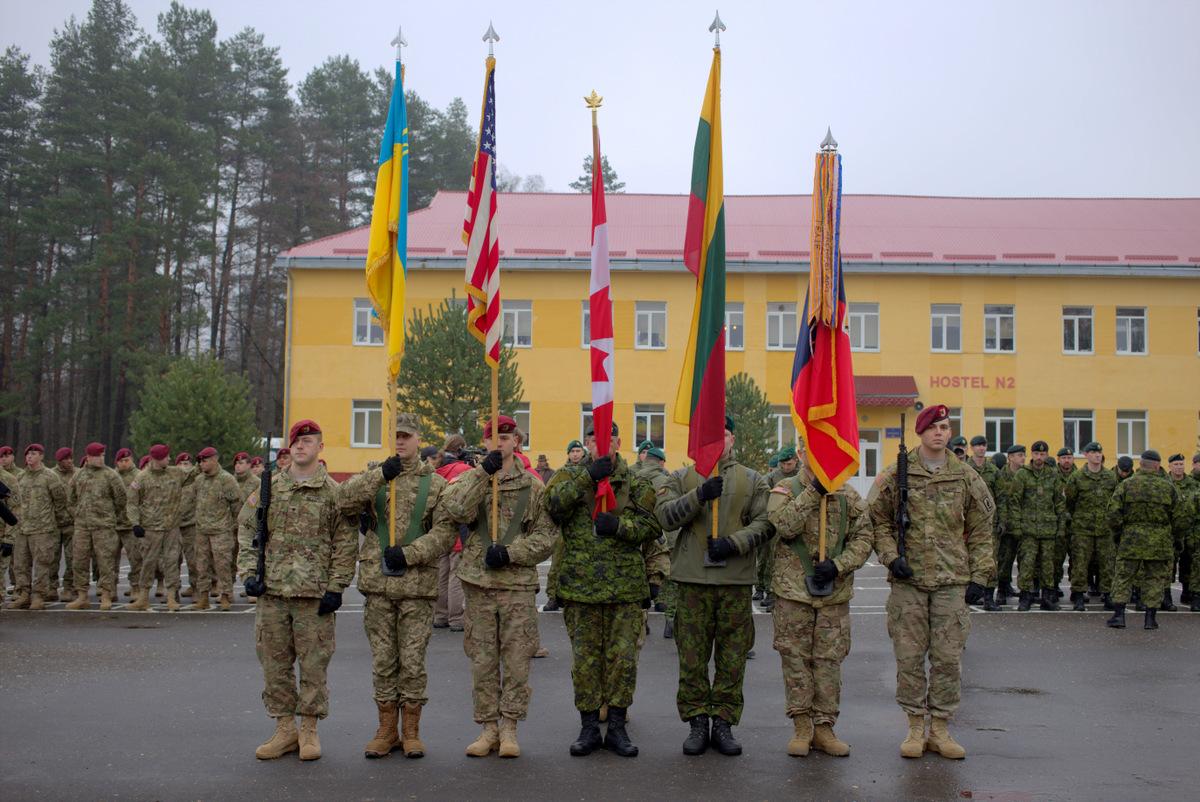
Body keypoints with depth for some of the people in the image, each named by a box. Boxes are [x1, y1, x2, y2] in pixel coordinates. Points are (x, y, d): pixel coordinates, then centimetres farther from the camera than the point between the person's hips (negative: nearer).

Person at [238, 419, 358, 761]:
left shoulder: (333, 492, -1)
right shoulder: (269, 487, 9)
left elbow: (345, 543, -2)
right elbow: (247, 529, 12)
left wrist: (336, 588, -7)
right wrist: (250, 572, 2)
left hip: (314, 592, -3)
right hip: (271, 591, 3)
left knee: (313, 663, 3)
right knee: (274, 662, 8)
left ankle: (309, 729, 16)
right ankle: (284, 728, 20)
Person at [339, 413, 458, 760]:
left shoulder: (436, 484, 4)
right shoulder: (374, 479, 9)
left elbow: (445, 531, -5)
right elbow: (345, 501, -10)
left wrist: (408, 553, -16)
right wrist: (380, 474, -17)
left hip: (418, 586, -2)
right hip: (377, 584, 2)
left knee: (412, 661, 3)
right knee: (382, 660, 8)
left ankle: (411, 731, 15)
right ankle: (387, 729, 20)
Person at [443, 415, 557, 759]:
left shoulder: (533, 486, 5)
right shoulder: (471, 479, 7)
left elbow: (546, 536, 0)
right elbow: (457, 510, -15)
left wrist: (509, 553, -12)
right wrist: (484, 472, -20)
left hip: (518, 584, -1)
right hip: (478, 582, 1)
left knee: (517, 660, 1)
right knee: (482, 660, 6)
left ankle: (508, 728, 12)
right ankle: (488, 728, 17)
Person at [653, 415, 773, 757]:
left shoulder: (753, 481, 9)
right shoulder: (681, 479, 8)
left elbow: (765, 523, 0)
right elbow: (665, 515, -6)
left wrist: (734, 543, -15)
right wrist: (699, 495, -19)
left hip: (736, 583, 1)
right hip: (692, 581, 0)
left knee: (732, 658, 4)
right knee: (692, 658, 3)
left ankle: (723, 723, 15)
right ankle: (697, 724, 14)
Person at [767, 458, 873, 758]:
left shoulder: (849, 496, 5)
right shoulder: (785, 490, -2)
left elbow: (864, 536, 2)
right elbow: (785, 525, -19)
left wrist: (838, 565, -12)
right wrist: (814, 491, -23)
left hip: (835, 593, 2)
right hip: (793, 590, -2)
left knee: (829, 660, 5)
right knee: (796, 658, 3)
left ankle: (824, 727, 15)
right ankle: (802, 726, 14)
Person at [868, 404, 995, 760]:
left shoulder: (966, 478, 6)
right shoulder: (896, 475, 2)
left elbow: (981, 531, 10)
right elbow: (878, 520, 6)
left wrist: (980, 576, 4)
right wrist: (891, 556, -7)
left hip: (952, 580, 1)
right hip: (907, 580, -1)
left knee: (949, 657, 3)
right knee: (909, 656, 2)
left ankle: (940, 728, 14)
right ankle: (916, 727, 14)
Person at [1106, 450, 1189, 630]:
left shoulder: (1126, 485, -2)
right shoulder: (1168, 487, 0)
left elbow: (1113, 514, -6)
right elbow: (1181, 518, 1)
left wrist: (1118, 535, 9)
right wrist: (1174, 539, 15)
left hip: (1131, 541, 0)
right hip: (1160, 543, 0)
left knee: (1123, 577, 6)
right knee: (1155, 579, 9)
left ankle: (1118, 615, 0)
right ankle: (1151, 618, 9)